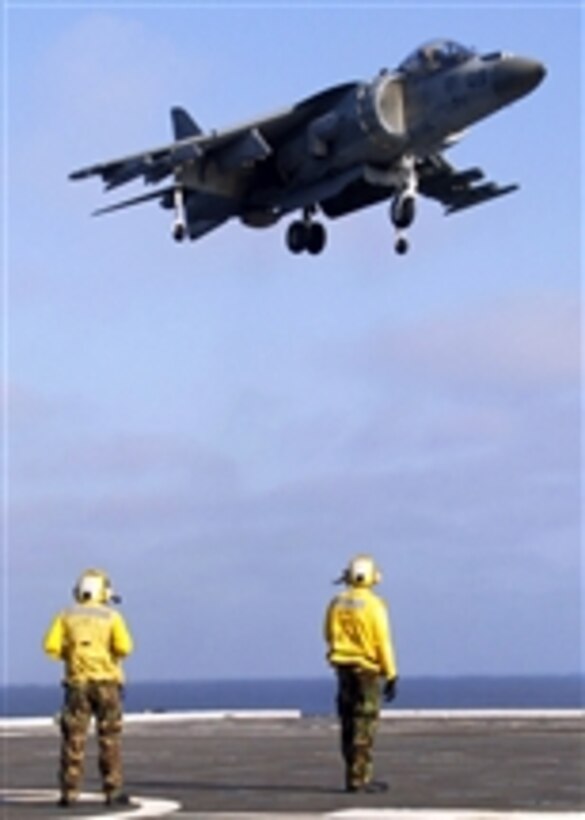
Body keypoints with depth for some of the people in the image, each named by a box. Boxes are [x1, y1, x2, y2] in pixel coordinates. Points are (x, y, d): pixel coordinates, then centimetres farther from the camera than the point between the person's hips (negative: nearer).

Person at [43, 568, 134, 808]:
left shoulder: (67, 616, 6)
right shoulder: (112, 617, 2)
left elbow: (51, 646, -6)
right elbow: (124, 646, -13)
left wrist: (69, 655, 13)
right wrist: (113, 654, 9)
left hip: (77, 682, 1)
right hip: (106, 682, -1)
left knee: (73, 738, 3)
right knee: (109, 739, 3)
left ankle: (69, 792, -2)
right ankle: (113, 792, 1)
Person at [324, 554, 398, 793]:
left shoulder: (336, 603, 4)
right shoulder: (373, 605, -12)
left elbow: (329, 636, 12)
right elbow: (383, 642, -13)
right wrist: (391, 675, -8)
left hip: (343, 666, 6)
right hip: (367, 668, -6)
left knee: (349, 723, 12)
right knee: (365, 724, -3)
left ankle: (355, 774, 17)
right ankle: (359, 778, -5)